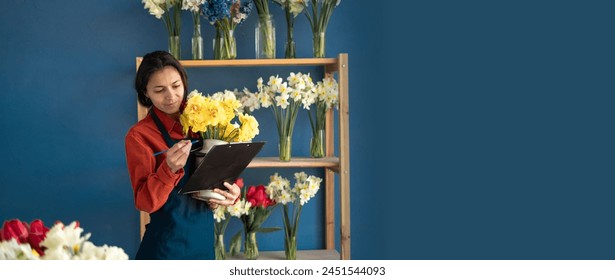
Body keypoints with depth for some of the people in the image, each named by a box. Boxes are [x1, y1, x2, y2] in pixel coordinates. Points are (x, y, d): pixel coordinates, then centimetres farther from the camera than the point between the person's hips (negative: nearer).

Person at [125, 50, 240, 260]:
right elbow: (146, 202, -16)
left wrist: (232, 193, -12)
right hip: (168, 241, -5)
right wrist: (169, 169, -32)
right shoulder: (139, 135, -11)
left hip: (204, 235, 5)